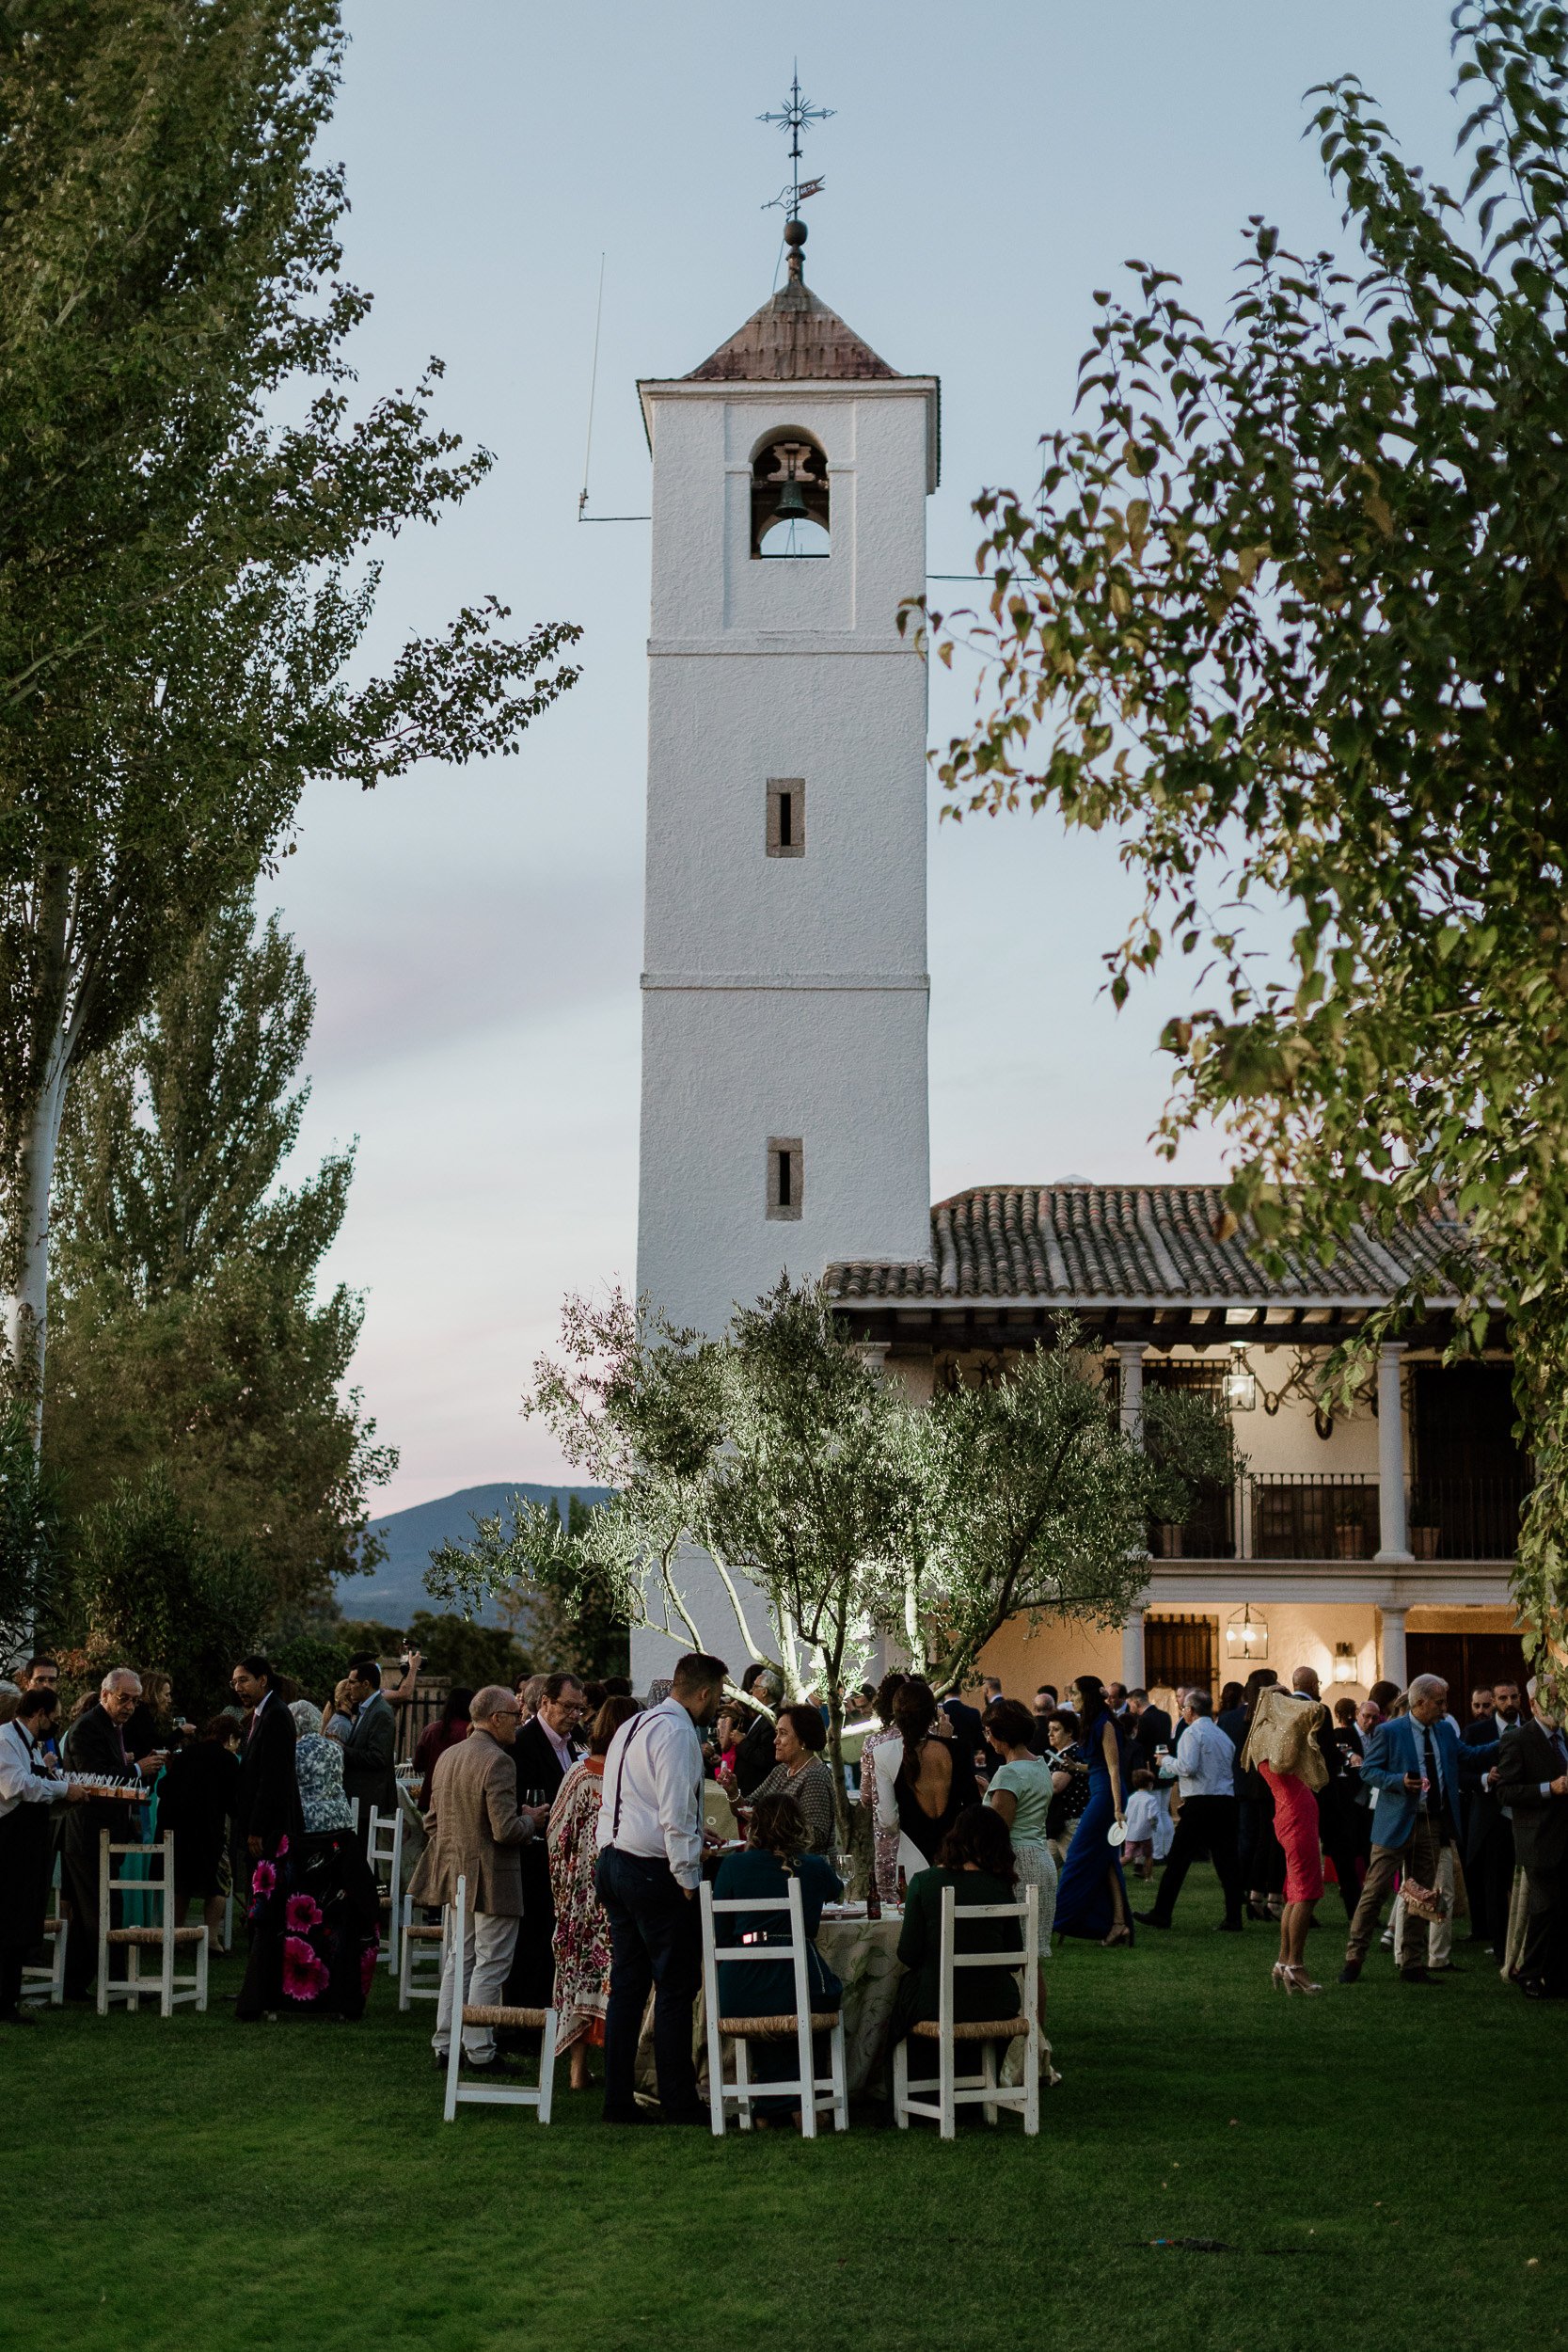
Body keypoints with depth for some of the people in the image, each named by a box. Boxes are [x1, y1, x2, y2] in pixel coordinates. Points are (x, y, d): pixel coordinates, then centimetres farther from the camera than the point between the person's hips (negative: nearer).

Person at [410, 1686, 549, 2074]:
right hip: (491, 1880, -8)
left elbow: (431, 1820, 14)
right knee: (489, 1966, 0)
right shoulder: (498, 1762, -19)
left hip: (455, 1873, 8)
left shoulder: (447, 1757, 8)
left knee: (458, 1961, 16)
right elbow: (506, 1831, -23)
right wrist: (533, 1821, -5)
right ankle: (480, 2052, 4)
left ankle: (446, 2045, 21)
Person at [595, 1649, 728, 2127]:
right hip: (654, 1872, -9)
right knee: (676, 1989, -2)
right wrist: (688, 1880, -14)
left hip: (612, 1862, 9)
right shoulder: (677, 1731, -13)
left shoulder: (632, 1726, 16)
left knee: (627, 1985, 12)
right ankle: (680, 2108, 1)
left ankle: (618, 2103, 15)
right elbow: (676, 1813, -19)